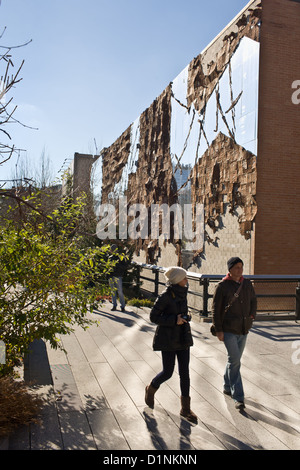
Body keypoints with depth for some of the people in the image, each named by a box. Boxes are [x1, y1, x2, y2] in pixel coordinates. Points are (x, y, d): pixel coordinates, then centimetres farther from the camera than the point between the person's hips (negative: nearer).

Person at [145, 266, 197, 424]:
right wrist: (174, 320, -22)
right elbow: (153, 317, -16)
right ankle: (150, 389, 34)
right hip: (168, 340, -6)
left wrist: (184, 317, 11)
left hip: (183, 338, 7)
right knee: (168, 372, 3)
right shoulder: (165, 296, -17)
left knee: (185, 373, 6)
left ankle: (186, 408, 17)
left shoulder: (182, 294, 6)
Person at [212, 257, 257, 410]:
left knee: (235, 359, 16)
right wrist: (218, 330, -11)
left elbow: (253, 301, 23)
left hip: (243, 329, 6)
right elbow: (215, 309, -8)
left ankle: (227, 387, 35)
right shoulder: (222, 286, -10)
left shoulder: (247, 284, 6)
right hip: (228, 330, -6)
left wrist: (252, 314, 7)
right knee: (234, 360, -10)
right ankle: (238, 397, -3)